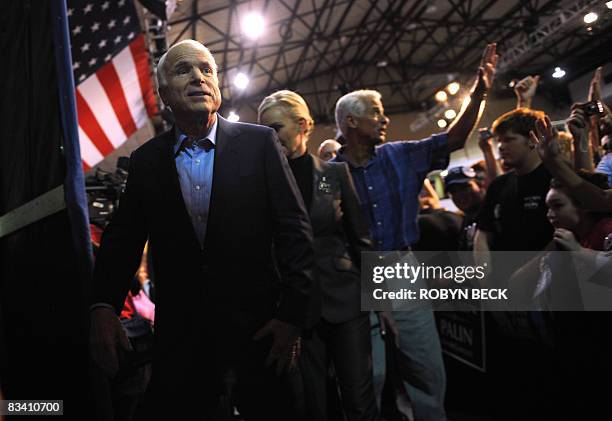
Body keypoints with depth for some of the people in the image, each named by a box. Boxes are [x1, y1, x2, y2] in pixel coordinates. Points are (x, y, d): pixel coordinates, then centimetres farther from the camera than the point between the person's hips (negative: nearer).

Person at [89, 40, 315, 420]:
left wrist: (293, 315, -11)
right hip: (180, 335, 2)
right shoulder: (146, 160, 4)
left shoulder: (260, 142, -4)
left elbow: (295, 230, -6)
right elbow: (123, 238, 7)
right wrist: (103, 307, -8)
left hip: (259, 329, -1)